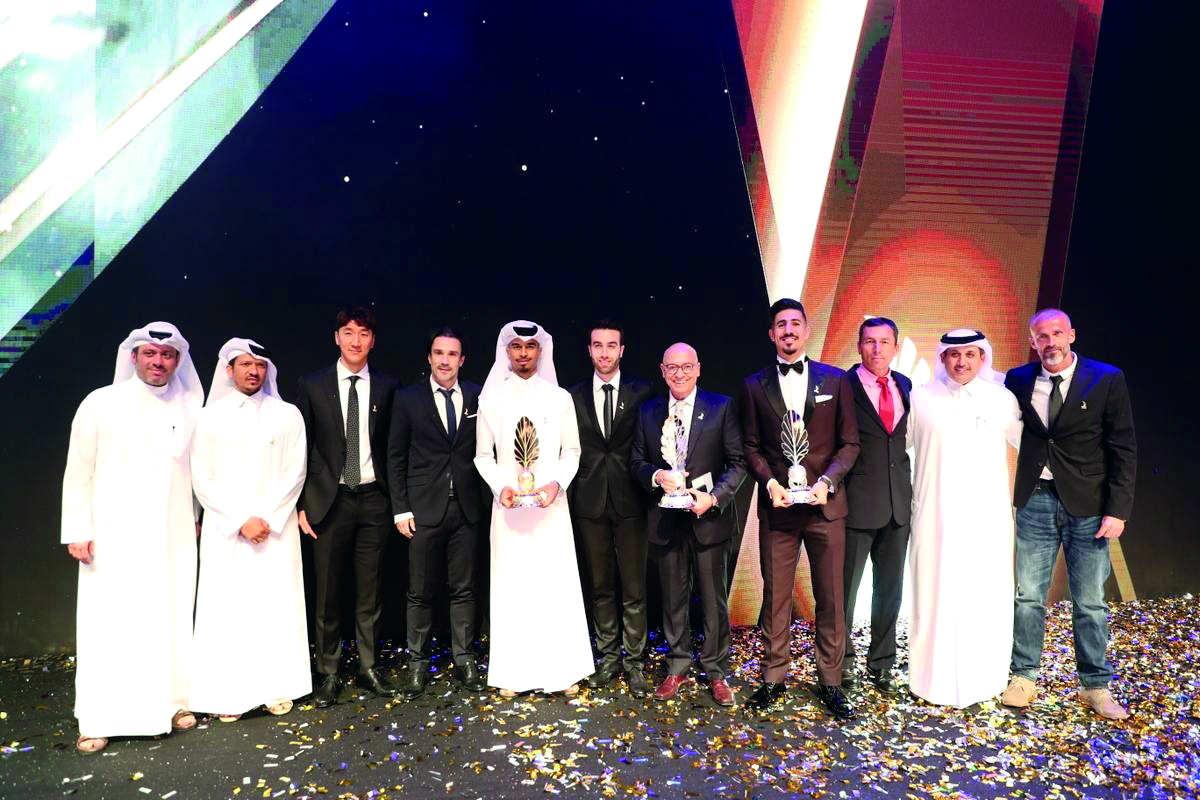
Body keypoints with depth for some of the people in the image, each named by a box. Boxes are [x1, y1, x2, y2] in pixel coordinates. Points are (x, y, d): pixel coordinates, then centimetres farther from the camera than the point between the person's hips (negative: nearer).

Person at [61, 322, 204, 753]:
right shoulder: (101, 403, 0)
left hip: (173, 538, 2)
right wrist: (78, 531, -3)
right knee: (108, 624, 1)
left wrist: (195, 518, 11)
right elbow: (78, 471, 1)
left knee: (173, 620, 6)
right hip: (113, 536, -1)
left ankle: (173, 702, 19)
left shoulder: (191, 407, 4)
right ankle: (98, 721, 11)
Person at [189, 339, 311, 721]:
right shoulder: (209, 417, 4)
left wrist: (267, 519, -9)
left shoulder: (287, 414, 5)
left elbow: (294, 473, 1)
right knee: (226, 608, 1)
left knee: (277, 605, 2)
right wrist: (240, 521, -9)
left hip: (276, 529, 0)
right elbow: (202, 479, 0)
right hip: (225, 531, 0)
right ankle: (229, 694, 9)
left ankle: (278, 688, 12)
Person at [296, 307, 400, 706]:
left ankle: (368, 667, 21)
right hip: (330, 500, -1)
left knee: (370, 590, 8)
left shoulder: (387, 386, 4)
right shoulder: (313, 385, 2)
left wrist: (396, 499, 2)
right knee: (329, 591, 5)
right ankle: (328, 673, 18)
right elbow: (301, 447, 3)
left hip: (373, 498, 1)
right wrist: (300, 504, -2)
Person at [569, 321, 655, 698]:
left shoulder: (641, 393, 1)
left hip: (629, 501, -2)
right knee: (600, 586, 11)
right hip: (590, 503, 2)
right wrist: (567, 500, 3)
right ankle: (609, 657, 23)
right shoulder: (574, 397, 7)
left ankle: (634, 661, 13)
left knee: (634, 587, 1)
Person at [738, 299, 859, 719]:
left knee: (830, 598, 6)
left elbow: (850, 443, 3)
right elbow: (751, 446, 7)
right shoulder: (755, 385, 6)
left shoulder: (835, 380, 4)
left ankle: (830, 682, 20)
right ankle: (773, 679, 19)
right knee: (775, 597, 6)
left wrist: (827, 480, -12)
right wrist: (769, 481, -10)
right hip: (777, 506, 0)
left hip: (825, 505, 0)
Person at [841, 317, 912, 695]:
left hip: (898, 504, 5)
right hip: (857, 504, -5)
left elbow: (909, 436, 16)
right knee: (846, 585, 6)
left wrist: (909, 487, 8)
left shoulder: (905, 386, 9)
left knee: (890, 588, 13)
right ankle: (841, 660, 23)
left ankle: (882, 663, 27)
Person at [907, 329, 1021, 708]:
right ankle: (934, 679, 18)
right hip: (935, 519, -1)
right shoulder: (920, 399, 0)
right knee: (935, 596, 4)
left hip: (987, 519, 1)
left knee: (986, 599, 6)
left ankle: (983, 679, 23)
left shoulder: (1002, 399, 2)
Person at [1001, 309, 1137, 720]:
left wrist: (1118, 510, -9)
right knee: (1028, 596, 8)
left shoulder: (1107, 380, -4)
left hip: (1088, 506, -1)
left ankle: (1095, 686, 22)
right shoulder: (1018, 381, 2)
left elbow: (1124, 449, -4)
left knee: (1090, 602, 7)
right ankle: (1024, 677, 21)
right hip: (1036, 502, 2)